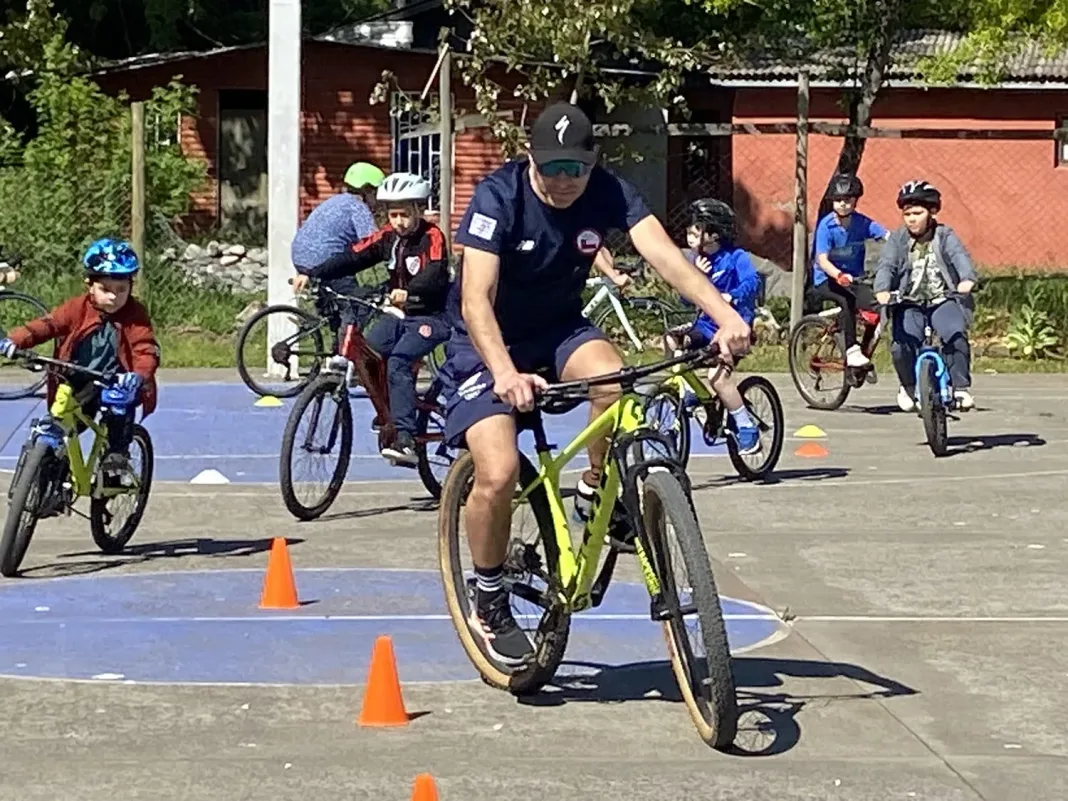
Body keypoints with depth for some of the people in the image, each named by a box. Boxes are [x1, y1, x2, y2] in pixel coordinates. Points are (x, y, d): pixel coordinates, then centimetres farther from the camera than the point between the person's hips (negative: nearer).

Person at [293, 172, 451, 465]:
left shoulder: (432, 237, -13)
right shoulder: (388, 237, 4)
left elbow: (436, 273, -31)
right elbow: (351, 258, -3)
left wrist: (408, 291, -51)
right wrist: (311, 274, -16)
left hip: (430, 317, -7)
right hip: (398, 314, 7)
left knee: (398, 362, -28)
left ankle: (405, 438, -31)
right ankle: (388, 417, 11)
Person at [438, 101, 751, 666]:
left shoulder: (609, 193, -14)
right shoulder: (498, 196, -24)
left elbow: (663, 254, -27)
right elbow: (476, 300, -32)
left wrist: (724, 315, -45)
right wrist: (504, 372, -50)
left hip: (557, 330, 3)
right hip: (487, 342, -3)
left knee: (616, 380, -31)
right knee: (498, 473, -22)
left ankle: (597, 493, -3)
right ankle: (488, 602, 2)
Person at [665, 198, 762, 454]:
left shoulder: (736, 257, -10)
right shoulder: (699, 260, 8)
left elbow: (752, 282, -27)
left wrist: (731, 296, -45)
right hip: (707, 325, 7)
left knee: (718, 375, -27)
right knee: (672, 340, -16)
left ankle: (748, 429, -17)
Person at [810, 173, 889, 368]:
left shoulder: (862, 223, -4)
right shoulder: (826, 225, -13)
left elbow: (888, 236, -16)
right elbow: (822, 260, -22)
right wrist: (840, 275, -41)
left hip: (853, 279, 3)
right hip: (827, 280, -3)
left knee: (876, 304, -21)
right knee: (847, 300, -32)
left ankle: (865, 353, -4)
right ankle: (851, 350, -26)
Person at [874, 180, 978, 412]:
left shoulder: (945, 236, 2)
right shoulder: (898, 239, 4)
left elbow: (960, 256, -16)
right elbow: (886, 266, -9)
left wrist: (967, 279, -39)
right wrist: (882, 290, -31)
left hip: (943, 300, -1)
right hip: (909, 304, 1)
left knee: (956, 336, -29)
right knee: (902, 344, -21)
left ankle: (961, 387, -13)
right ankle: (909, 387, 9)